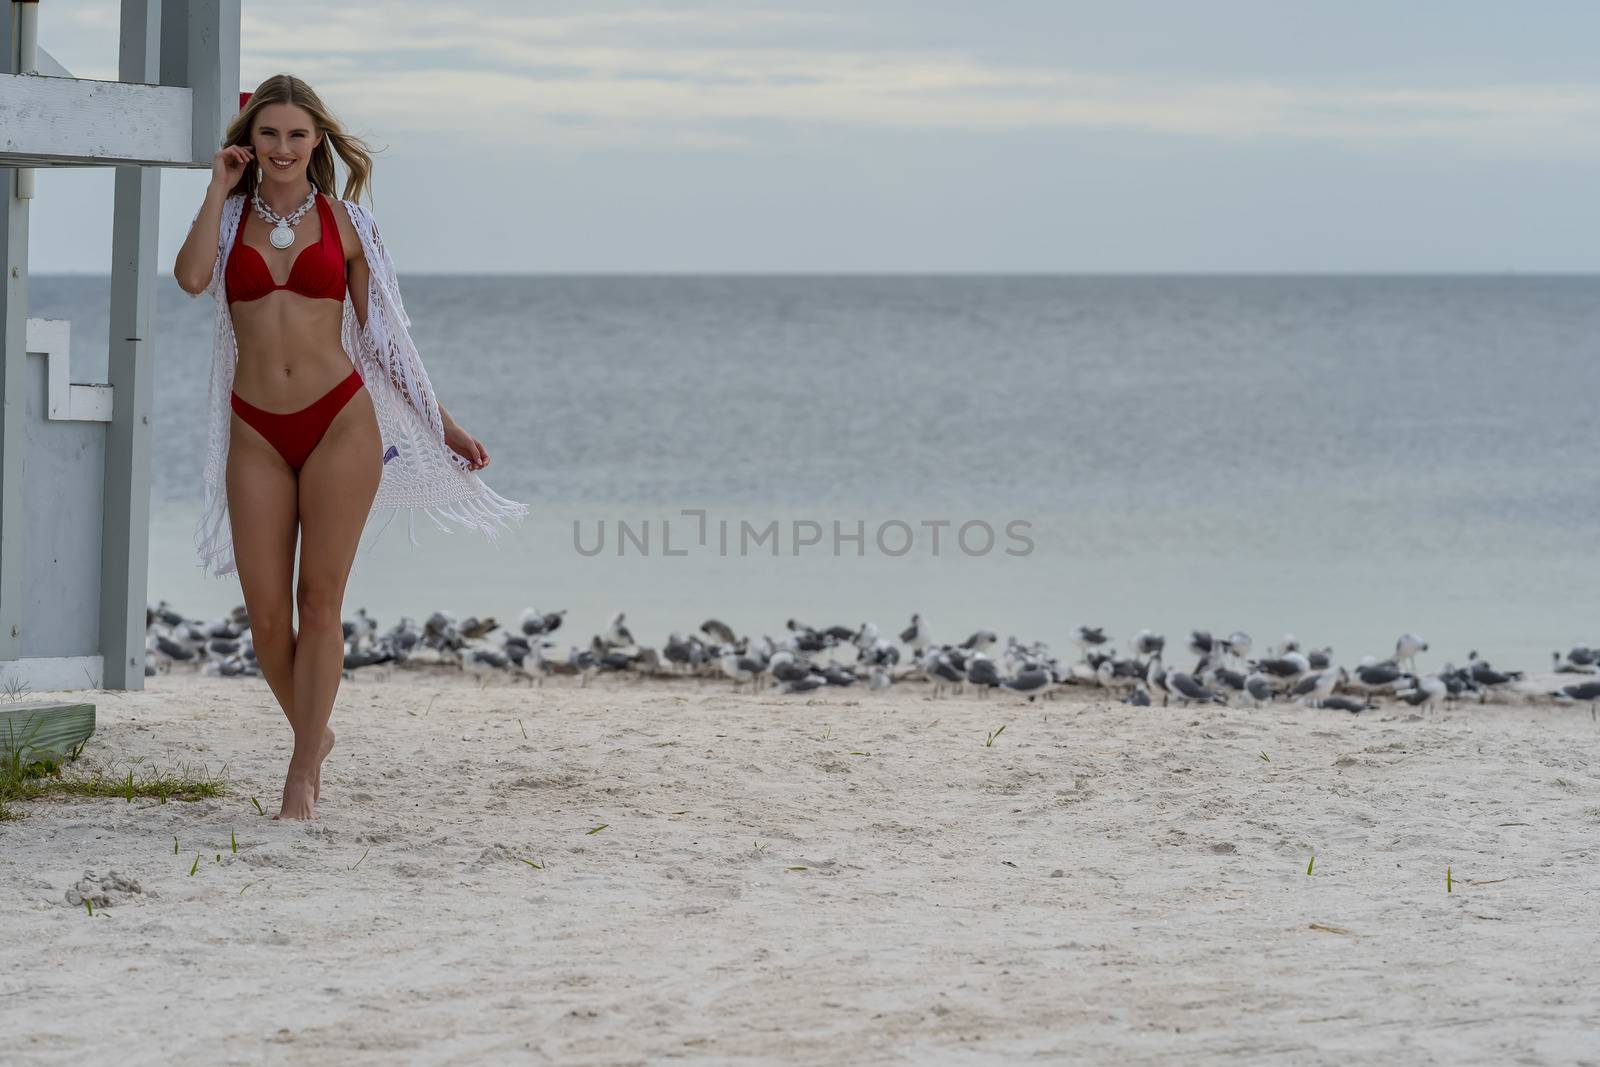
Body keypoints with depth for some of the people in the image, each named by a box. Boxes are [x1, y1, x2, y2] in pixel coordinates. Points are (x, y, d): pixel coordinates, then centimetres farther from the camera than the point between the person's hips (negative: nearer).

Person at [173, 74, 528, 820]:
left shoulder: (343, 223, 6)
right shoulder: (229, 218, 8)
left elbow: (381, 336, 12)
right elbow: (191, 277, -15)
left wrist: (442, 424, 11)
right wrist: (219, 189, -6)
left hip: (340, 421, -1)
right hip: (256, 430, 1)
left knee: (320, 601, -4)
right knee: (265, 613, 0)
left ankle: (302, 774, 1)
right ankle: (312, 736, 25)